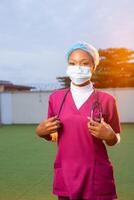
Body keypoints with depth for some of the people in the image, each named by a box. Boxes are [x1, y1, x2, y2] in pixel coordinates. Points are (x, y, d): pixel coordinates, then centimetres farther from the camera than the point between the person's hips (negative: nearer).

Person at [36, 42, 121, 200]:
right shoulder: (56, 97, 1)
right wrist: (41, 131, -7)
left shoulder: (106, 100, -6)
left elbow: (115, 141, 3)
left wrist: (109, 136, -17)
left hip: (96, 176, -2)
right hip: (65, 176, 2)